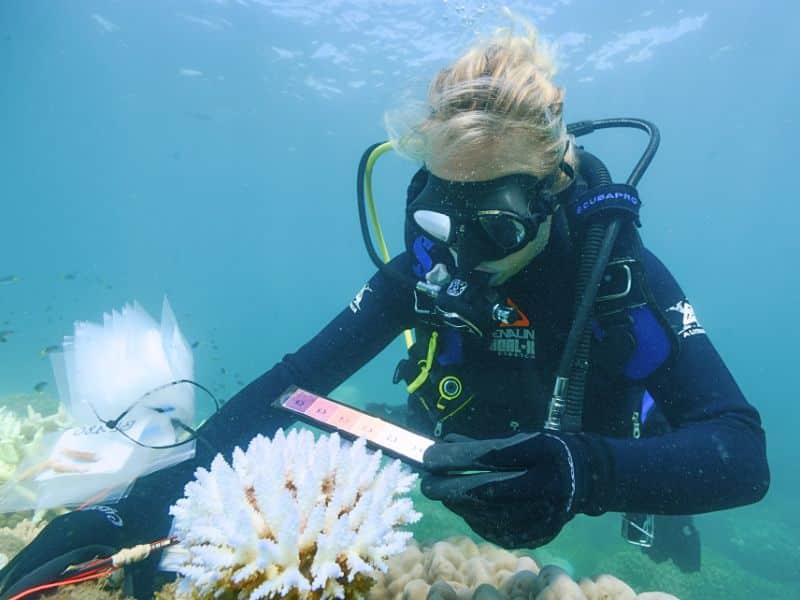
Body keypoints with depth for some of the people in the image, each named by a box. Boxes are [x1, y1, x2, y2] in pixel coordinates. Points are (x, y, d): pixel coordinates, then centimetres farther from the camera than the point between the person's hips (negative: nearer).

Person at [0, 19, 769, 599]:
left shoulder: (622, 270, -28)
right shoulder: (426, 267, -23)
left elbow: (744, 455, -32)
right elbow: (295, 381, -26)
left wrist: (591, 472, -54)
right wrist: (148, 500, -38)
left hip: (592, 477, 1)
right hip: (458, 458, 0)